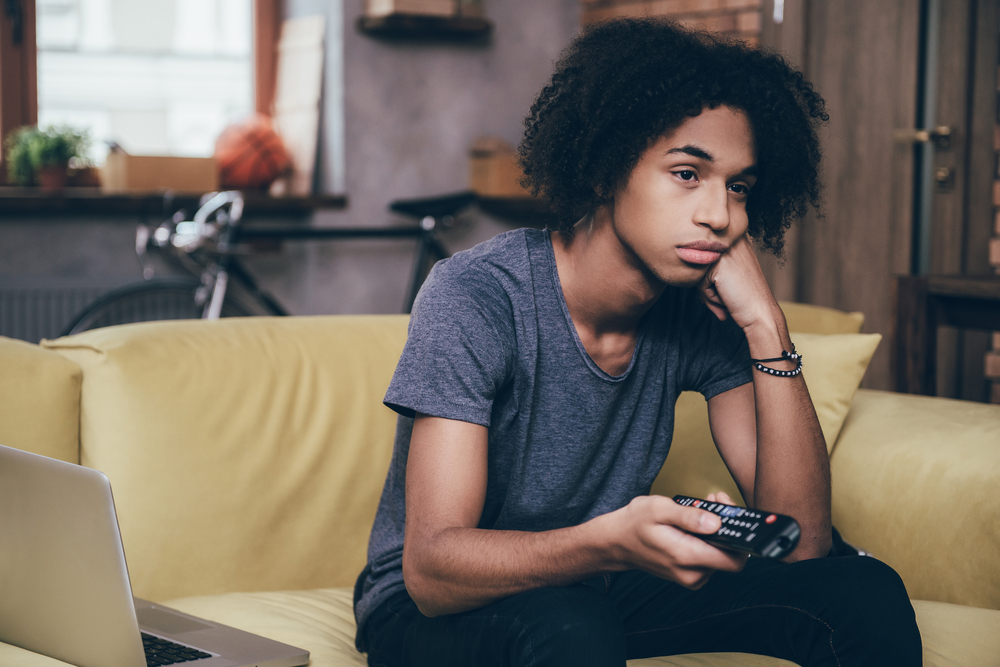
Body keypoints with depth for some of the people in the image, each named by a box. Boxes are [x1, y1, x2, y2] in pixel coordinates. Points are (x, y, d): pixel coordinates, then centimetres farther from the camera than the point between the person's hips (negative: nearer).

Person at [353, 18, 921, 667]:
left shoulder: (703, 309, -9)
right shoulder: (477, 297, -23)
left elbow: (803, 539, -14)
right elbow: (431, 569, -29)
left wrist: (766, 326, -23)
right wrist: (610, 541, -48)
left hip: (596, 589, 5)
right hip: (434, 608, -5)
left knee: (868, 594, -12)